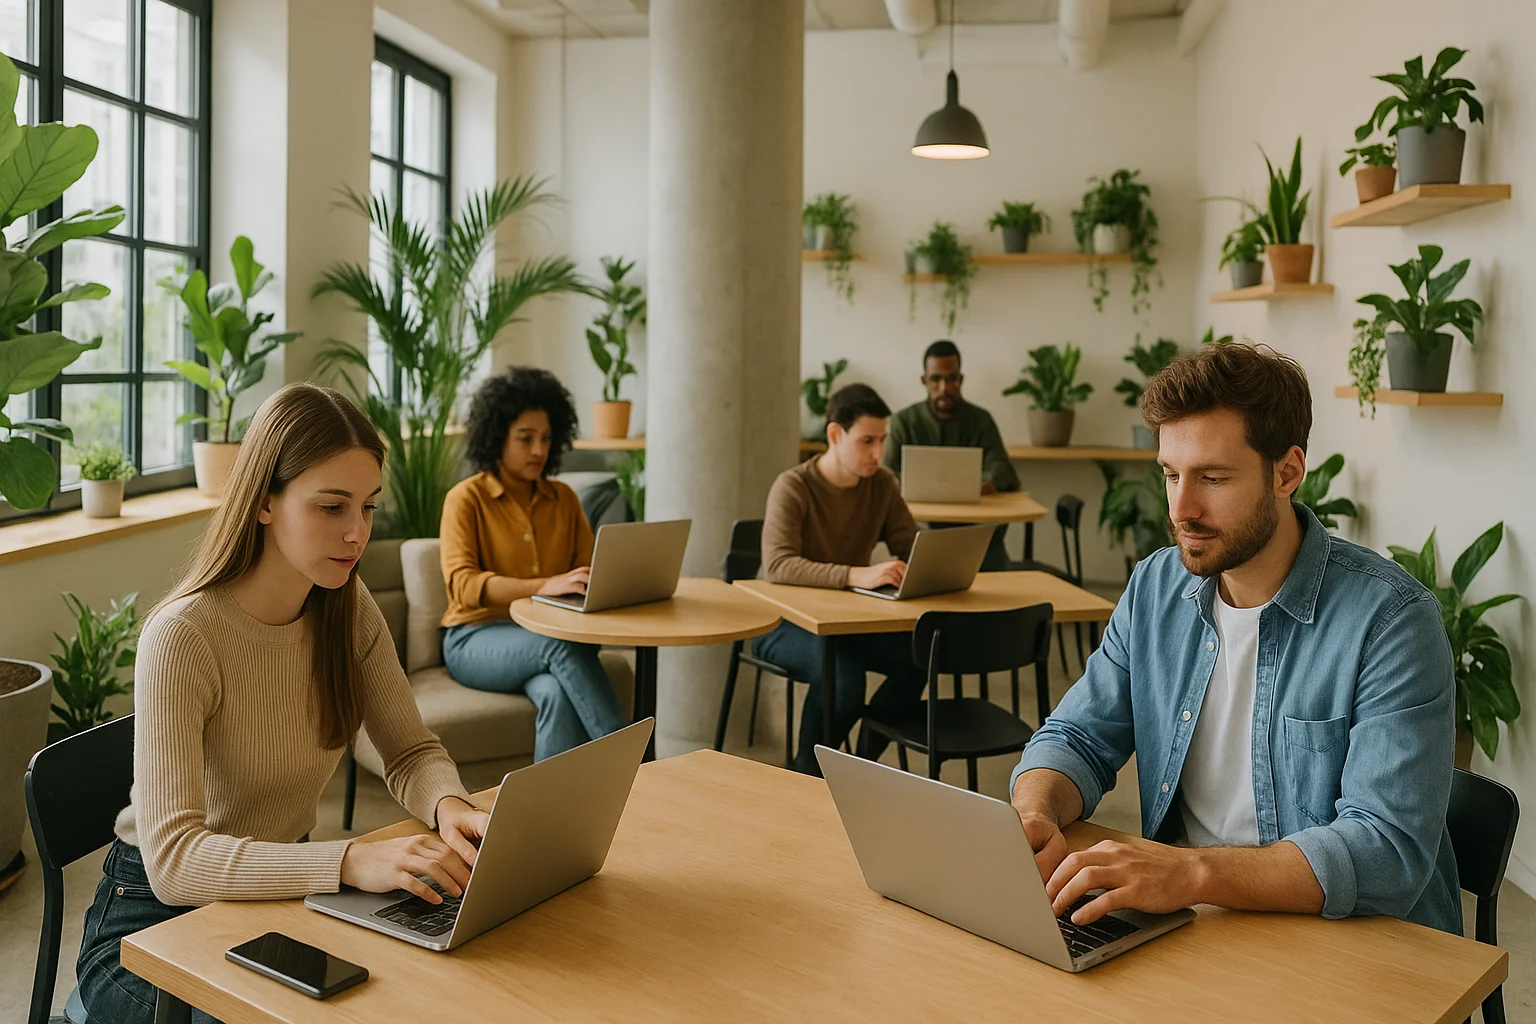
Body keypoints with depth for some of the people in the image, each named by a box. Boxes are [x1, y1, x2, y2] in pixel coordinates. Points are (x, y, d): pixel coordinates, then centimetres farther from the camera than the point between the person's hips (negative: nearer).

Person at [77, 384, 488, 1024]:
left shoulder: (347, 608, -5)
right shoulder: (183, 637, -24)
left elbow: (412, 753, 1)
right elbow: (171, 859, -31)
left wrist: (449, 806, -23)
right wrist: (352, 861, -45)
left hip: (283, 893, 5)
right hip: (158, 917, -5)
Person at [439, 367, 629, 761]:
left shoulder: (563, 499, 12)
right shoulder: (466, 499, -3)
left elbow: (589, 568, 9)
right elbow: (461, 583, -17)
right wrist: (544, 586, -32)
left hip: (547, 636, 4)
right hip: (477, 639, -3)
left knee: (558, 695, -35)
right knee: (563, 644, -36)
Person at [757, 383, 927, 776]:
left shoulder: (882, 484, 1)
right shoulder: (793, 487, -17)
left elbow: (912, 548, 4)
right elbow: (778, 564, -32)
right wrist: (855, 575, -46)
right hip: (788, 622, -5)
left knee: (919, 653, -22)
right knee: (843, 674, -35)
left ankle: (866, 758, 0)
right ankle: (807, 774, -8)